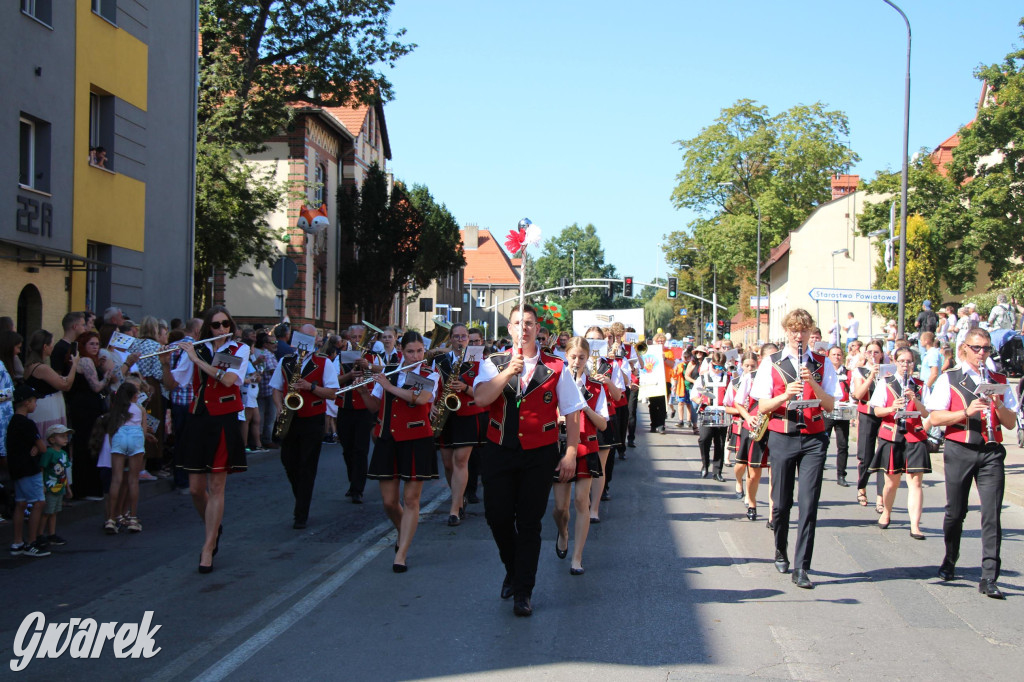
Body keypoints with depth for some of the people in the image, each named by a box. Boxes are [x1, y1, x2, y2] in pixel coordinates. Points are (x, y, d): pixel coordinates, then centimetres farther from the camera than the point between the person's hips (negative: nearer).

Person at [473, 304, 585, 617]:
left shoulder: (555, 368, 0)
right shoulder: (494, 363, 3)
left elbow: (572, 413, 1)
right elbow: (481, 398, -15)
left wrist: (570, 454, -5)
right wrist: (509, 371, -24)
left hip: (540, 454, -1)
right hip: (500, 451, 2)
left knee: (529, 523, 2)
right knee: (498, 517, 4)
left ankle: (523, 591, 13)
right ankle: (513, 570, 33)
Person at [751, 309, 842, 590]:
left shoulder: (822, 364, 7)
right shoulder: (771, 363, 3)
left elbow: (830, 405, 1)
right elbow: (762, 407, 0)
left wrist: (813, 383, -15)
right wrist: (785, 395, -18)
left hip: (814, 439, 0)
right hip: (782, 437, 0)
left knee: (809, 504, -6)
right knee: (781, 503, 6)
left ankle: (801, 568, -3)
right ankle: (781, 552, 32)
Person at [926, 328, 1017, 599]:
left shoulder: (999, 381, 12)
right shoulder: (949, 379, 5)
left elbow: (1011, 423, 10)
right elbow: (935, 417, -4)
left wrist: (999, 406, -10)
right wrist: (966, 413, -16)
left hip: (991, 453, 1)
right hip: (959, 451, -1)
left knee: (992, 514, -7)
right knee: (956, 512, 9)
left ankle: (989, 578, -6)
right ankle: (950, 561, 33)